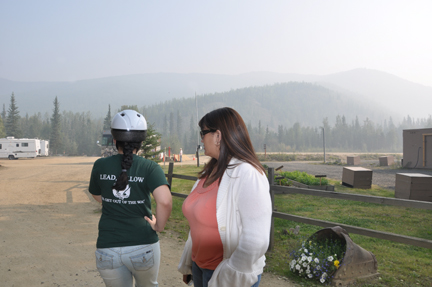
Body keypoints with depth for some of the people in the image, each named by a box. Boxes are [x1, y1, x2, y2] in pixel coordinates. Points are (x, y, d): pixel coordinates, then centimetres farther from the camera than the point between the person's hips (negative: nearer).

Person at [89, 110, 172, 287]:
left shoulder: (100, 165, -2)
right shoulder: (149, 167, -10)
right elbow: (165, 201, -24)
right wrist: (159, 226, -8)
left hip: (107, 249, 1)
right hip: (143, 247, -1)